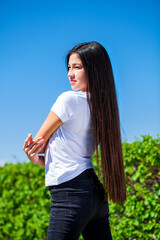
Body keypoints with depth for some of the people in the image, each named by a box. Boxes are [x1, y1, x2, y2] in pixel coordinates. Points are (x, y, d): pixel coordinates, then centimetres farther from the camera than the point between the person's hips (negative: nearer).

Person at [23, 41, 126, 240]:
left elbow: (39, 143, -1)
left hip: (71, 193, -9)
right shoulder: (100, 106, 13)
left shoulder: (69, 99, -11)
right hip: (96, 192, 9)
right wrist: (37, 159, 5)